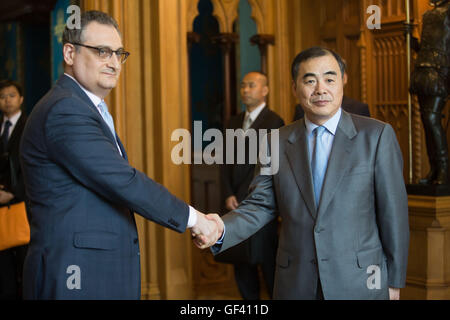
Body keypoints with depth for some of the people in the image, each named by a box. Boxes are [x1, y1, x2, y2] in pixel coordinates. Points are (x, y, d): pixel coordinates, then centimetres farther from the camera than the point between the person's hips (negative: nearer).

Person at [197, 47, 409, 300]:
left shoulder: (377, 135, -4)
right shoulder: (277, 143, 5)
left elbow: (393, 212, -2)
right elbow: (260, 205, 1)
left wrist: (394, 281, 0)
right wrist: (220, 230, -18)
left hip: (359, 284, -2)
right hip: (296, 285, 2)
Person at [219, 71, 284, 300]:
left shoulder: (274, 122, -5)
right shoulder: (234, 122, 16)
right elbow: (227, 162, 12)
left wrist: (243, 198, -10)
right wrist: (228, 195, -1)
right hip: (237, 204, 6)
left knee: (266, 260, -3)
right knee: (240, 261, 7)